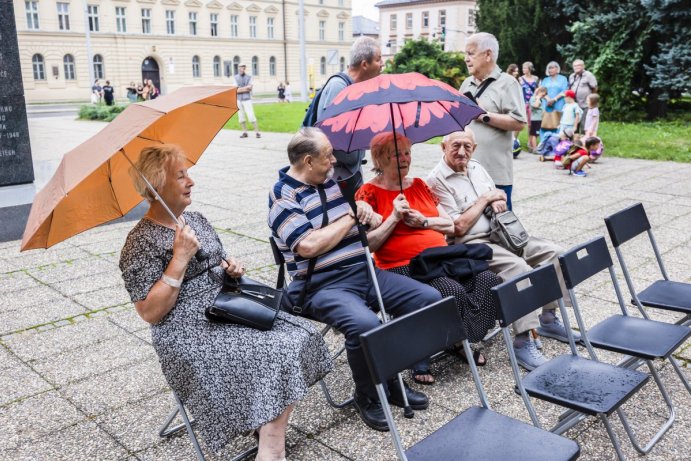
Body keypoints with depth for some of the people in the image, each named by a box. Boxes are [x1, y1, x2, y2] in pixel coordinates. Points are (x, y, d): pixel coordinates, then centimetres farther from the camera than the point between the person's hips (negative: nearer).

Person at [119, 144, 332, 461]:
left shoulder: (197, 221, 13)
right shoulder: (141, 243, -10)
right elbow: (150, 313, -16)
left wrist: (231, 268, 2)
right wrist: (181, 257, -21)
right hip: (190, 334, -7)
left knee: (296, 336, -12)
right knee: (272, 354, -25)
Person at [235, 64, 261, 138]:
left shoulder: (249, 77, 4)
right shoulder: (236, 77, 5)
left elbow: (250, 88, -8)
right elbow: (236, 90, -6)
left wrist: (240, 89, -13)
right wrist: (246, 88, -10)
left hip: (247, 99, -2)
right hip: (239, 100, 2)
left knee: (251, 116, -10)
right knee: (241, 117, 5)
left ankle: (257, 132, -7)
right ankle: (244, 132, 14)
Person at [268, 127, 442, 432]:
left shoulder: (336, 181, 13)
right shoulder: (283, 196, -8)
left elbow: (374, 227, 22)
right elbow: (309, 246, -22)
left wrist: (367, 216, -3)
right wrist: (350, 217, -10)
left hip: (365, 272, 8)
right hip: (322, 287, -7)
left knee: (430, 299, -3)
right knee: (365, 325, -35)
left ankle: (390, 381, 9)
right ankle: (367, 396, -3)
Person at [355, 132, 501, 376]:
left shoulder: (419, 185, 17)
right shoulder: (368, 193, 0)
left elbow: (450, 225, 14)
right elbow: (367, 245, -8)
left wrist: (424, 221, -4)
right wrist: (394, 218, -15)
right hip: (403, 268, -6)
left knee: (487, 279, -17)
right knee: (454, 291, -30)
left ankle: (460, 342, -2)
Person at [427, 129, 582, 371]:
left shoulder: (477, 168, 14)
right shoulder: (437, 180, -11)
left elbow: (499, 200, 24)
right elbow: (459, 228, -16)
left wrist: (498, 202, -1)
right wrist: (484, 199, -8)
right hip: (472, 244, -8)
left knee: (553, 252, -3)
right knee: (519, 268, -31)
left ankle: (549, 319, 8)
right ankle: (523, 342, -25)